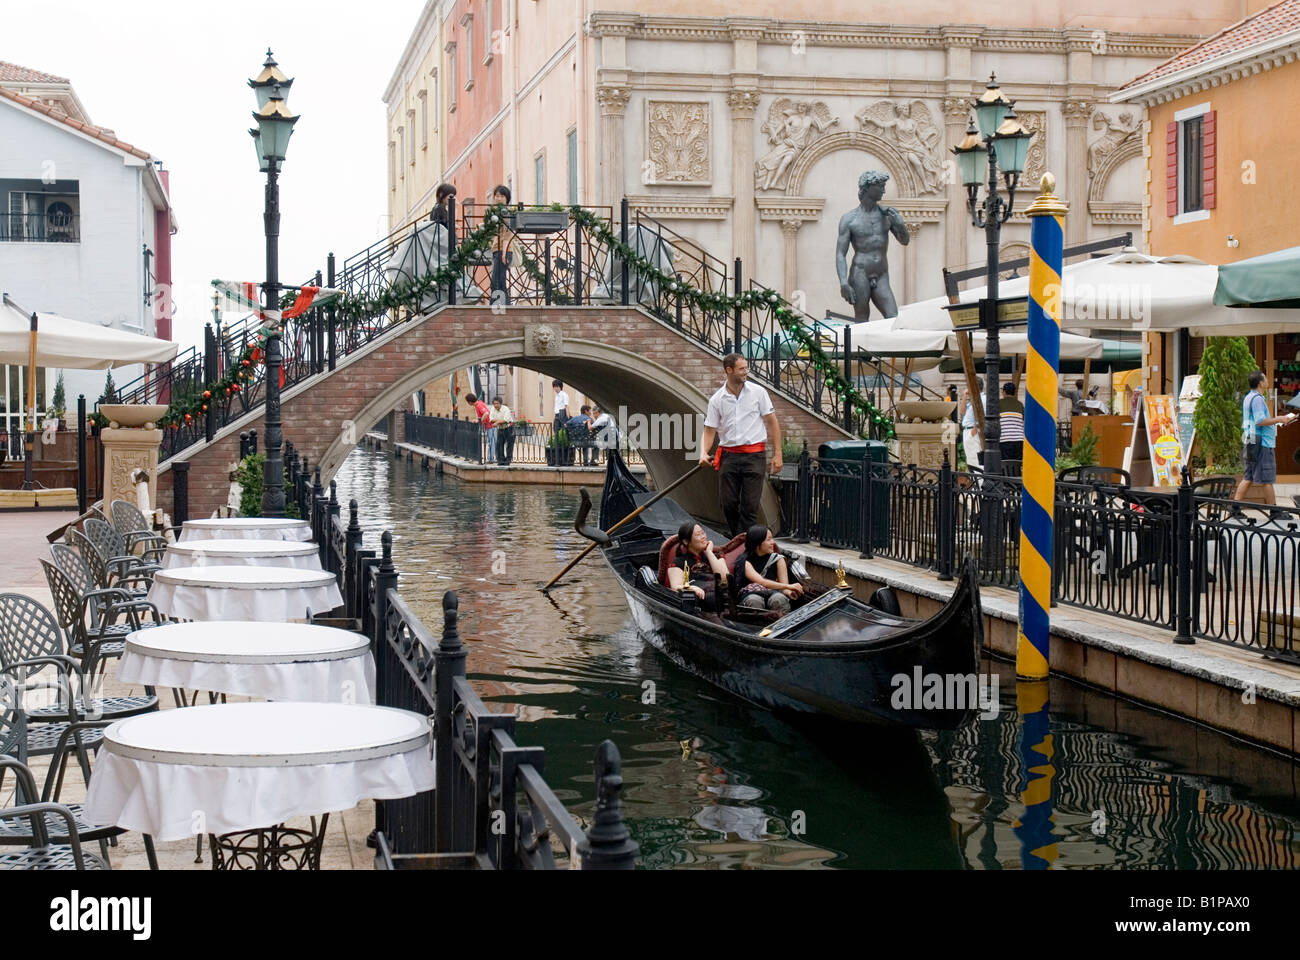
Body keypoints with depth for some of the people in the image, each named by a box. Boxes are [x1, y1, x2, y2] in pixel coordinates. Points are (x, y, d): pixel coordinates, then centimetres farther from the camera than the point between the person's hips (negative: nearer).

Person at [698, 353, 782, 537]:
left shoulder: (758, 392, 2)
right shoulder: (716, 400, 5)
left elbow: (772, 423, 5)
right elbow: (709, 430, 7)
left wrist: (777, 454, -1)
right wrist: (704, 453, -12)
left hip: (754, 454, -2)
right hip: (728, 455, 2)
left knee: (750, 506, -6)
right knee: (728, 503, 1)